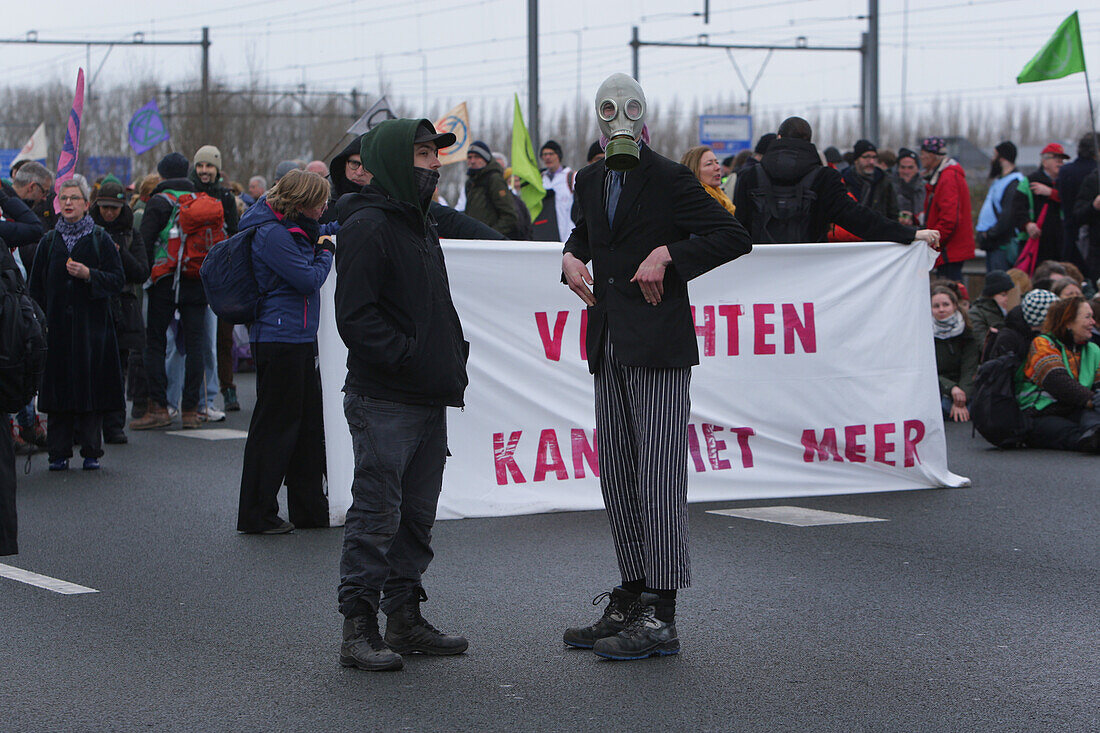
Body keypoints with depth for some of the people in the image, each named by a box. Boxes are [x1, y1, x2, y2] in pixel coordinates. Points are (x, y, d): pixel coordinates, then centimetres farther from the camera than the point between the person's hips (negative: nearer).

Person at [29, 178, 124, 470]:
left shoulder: (101, 239, 5)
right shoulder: (49, 241, 11)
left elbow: (117, 280, -1)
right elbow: (36, 286, 12)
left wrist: (89, 274, -16)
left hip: (91, 325, -2)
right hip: (57, 325, 2)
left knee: (90, 388, -3)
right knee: (59, 387, 0)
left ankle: (91, 451, 3)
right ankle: (59, 453, 5)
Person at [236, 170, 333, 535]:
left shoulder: (291, 228, 13)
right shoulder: (272, 234, -18)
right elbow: (308, 279, -19)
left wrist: (324, 237, 12)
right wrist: (326, 253, -3)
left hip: (300, 340, 10)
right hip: (279, 339, -10)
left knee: (308, 423, 14)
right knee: (276, 425, -4)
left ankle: (310, 508, 22)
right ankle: (257, 515, 3)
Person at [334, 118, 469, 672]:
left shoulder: (421, 223, 19)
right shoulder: (367, 226, -11)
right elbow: (355, 316, -18)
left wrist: (453, 353, 11)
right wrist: (405, 355, -22)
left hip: (430, 399, 9)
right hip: (384, 402, -9)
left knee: (417, 515, 13)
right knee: (376, 516, -7)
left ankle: (405, 618, 20)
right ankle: (358, 630, -2)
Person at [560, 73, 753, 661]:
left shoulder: (668, 179, -6)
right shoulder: (590, 181, 14)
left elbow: (734, 237, -8)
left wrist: (668, 253, -15)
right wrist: (571, 256, 13)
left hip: (658, 344, -8)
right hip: (609, 347, 8)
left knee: (657, 476, -9)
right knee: (616, 476, 10)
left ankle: (660, 617, -8)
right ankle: (631, 598, 18)